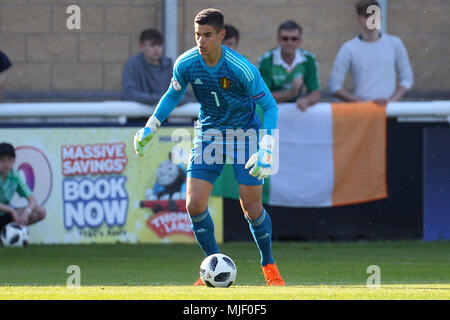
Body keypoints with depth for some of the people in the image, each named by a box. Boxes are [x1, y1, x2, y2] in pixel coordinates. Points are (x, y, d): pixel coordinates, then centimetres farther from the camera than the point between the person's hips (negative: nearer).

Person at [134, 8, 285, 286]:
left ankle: (269, 265, 19)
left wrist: (266, 150, -27)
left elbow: (270, 107, -17)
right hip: (208, 135, 3)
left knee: (252, 209, -6)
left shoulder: (241, 68, -23)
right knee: (195, 205, -10)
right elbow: (173, 95, 11)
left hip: (244, 134, -3)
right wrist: (150, 128, 6)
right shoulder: (185, 64, -11)